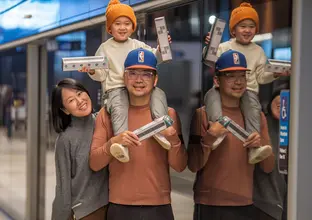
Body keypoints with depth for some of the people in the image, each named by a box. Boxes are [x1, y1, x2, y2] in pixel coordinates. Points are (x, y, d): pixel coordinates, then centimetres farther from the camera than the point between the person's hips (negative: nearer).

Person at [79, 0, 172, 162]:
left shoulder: (137, 45, 17)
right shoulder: (105, 48, 10)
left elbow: (154, 58, 17)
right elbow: (102, 75, 7)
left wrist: (161, 48, -3)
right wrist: (93, 71, -15)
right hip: (116, 88, -4)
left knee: (158, 93, -22)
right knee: (119, 107, -35)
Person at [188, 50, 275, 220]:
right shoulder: (203, 114, -7)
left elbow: (268, 167, 6)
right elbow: (193, 166, -9)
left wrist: (260, 145, -12)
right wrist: (210, 137, -22)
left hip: (245, 205, 4)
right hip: (210, 206, -4)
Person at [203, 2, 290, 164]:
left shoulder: (258, 51, 15)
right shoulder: (224, 47, 12)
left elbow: (261, 77, 13)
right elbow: (212, 66, 3)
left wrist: (275, 74, -5)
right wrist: (209, 48, -10)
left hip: (248, 90, 0)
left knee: (252, 107, -33)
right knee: (212, 94, -33)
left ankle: (254, 147, -47)